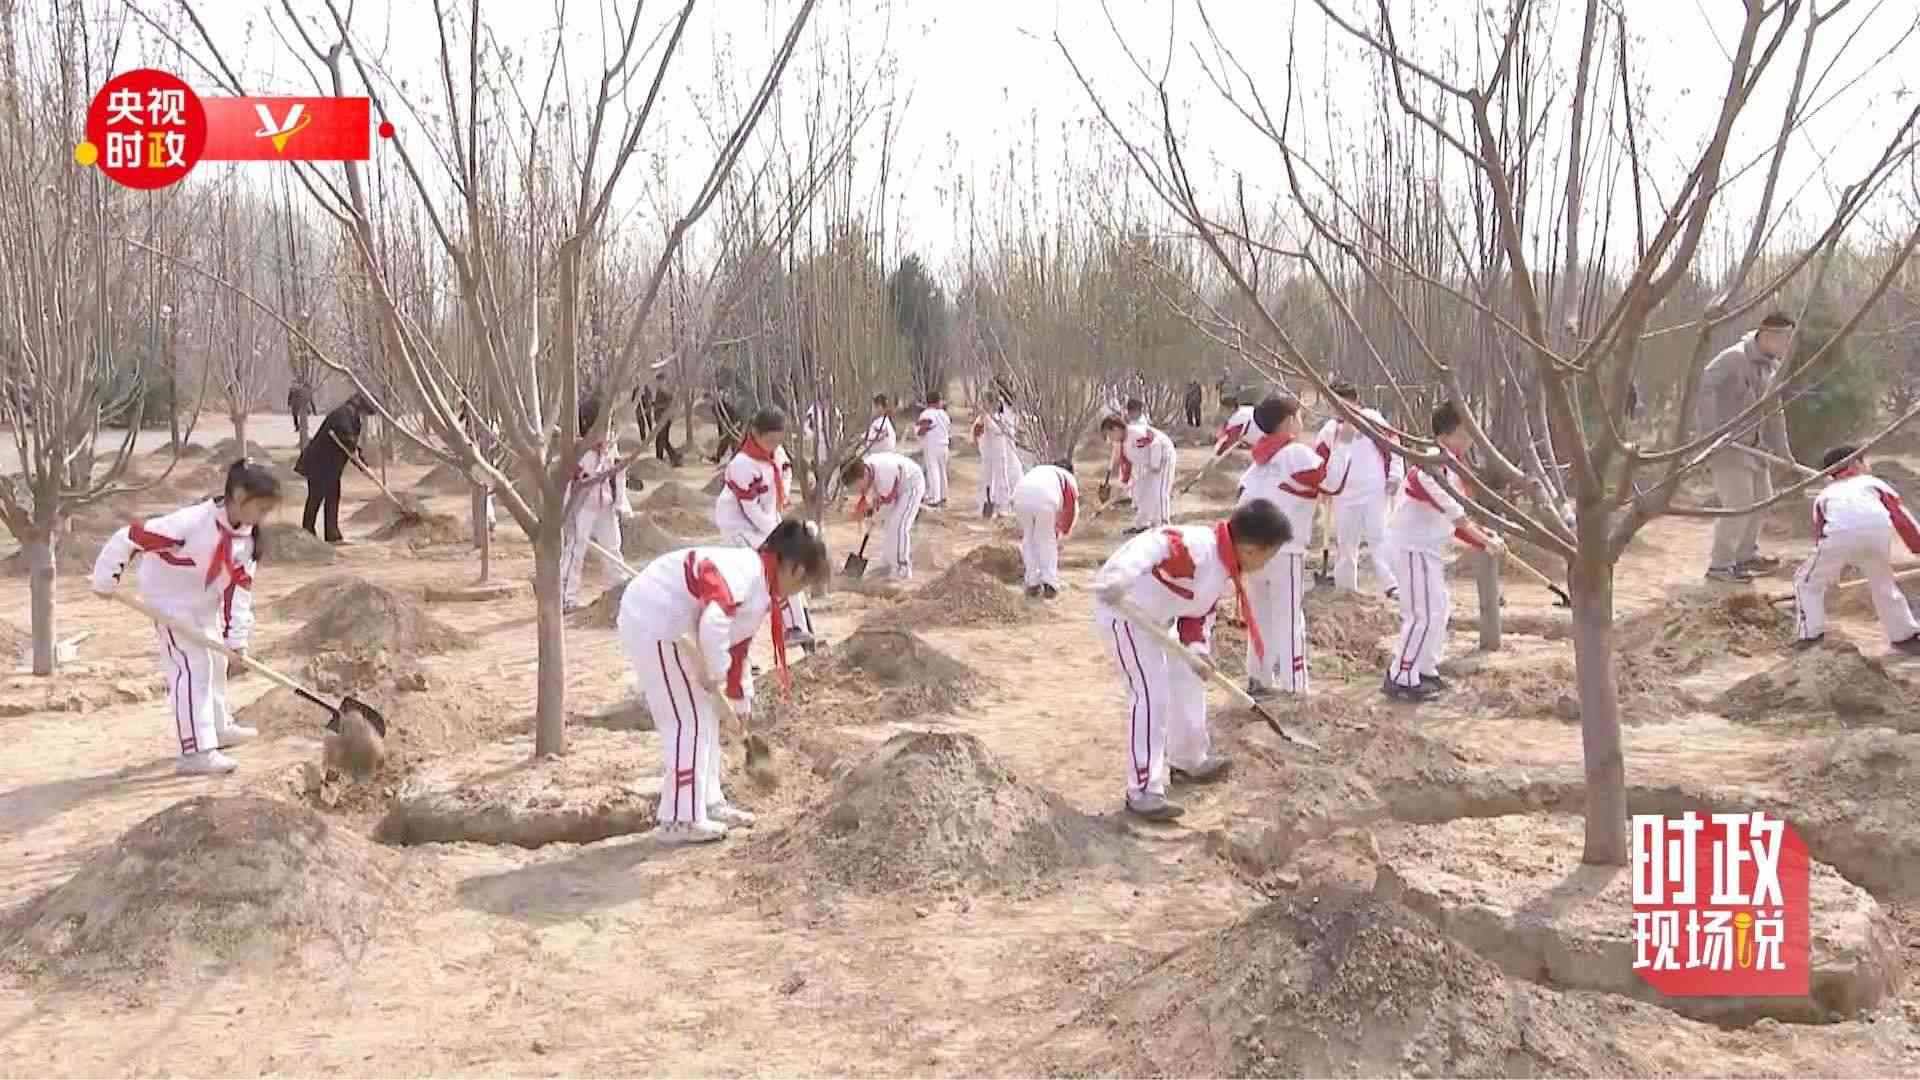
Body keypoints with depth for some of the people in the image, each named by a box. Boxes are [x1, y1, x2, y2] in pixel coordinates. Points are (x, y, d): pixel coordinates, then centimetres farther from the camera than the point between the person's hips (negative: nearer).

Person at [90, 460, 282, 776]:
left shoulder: (248, 538, -12)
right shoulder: (191, 522, -35)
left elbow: (240, 589, -10)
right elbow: (129, 538, -32)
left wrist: (236, 638, -15)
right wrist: (106, 580, -22)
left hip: (204, 603, 8)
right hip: (170, 600, -8)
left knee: (214, 662, 21)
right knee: (193, 667, -15)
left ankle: (218, 727, 42)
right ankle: (196, 751, -14)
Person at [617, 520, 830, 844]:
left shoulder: (762, 590, 11)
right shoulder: (747, 572, -21)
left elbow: (738, 647, 24)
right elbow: (713, 624, -37)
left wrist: (741, 700, 30)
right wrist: (715, 674, -22)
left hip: (667, 626, 10)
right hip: (652, 623, -10)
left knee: (704, 714, 17)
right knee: (688, 720, -6)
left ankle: (708, 803, 27)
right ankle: (681, 821, 1)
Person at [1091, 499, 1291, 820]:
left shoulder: (1226, 570, 4)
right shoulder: (1198, 547, -28)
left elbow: (1199, 613, 11)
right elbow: (1154, 545, -44)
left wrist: (1197, 651, -7)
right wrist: (1119, 576, -62)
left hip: (1158, 615, 11)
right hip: (1123, 606, -11)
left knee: (1188, 680, 22)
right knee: (1152, 695, -15)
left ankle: (1189, 760, 42)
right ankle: (1143, 791, -8)